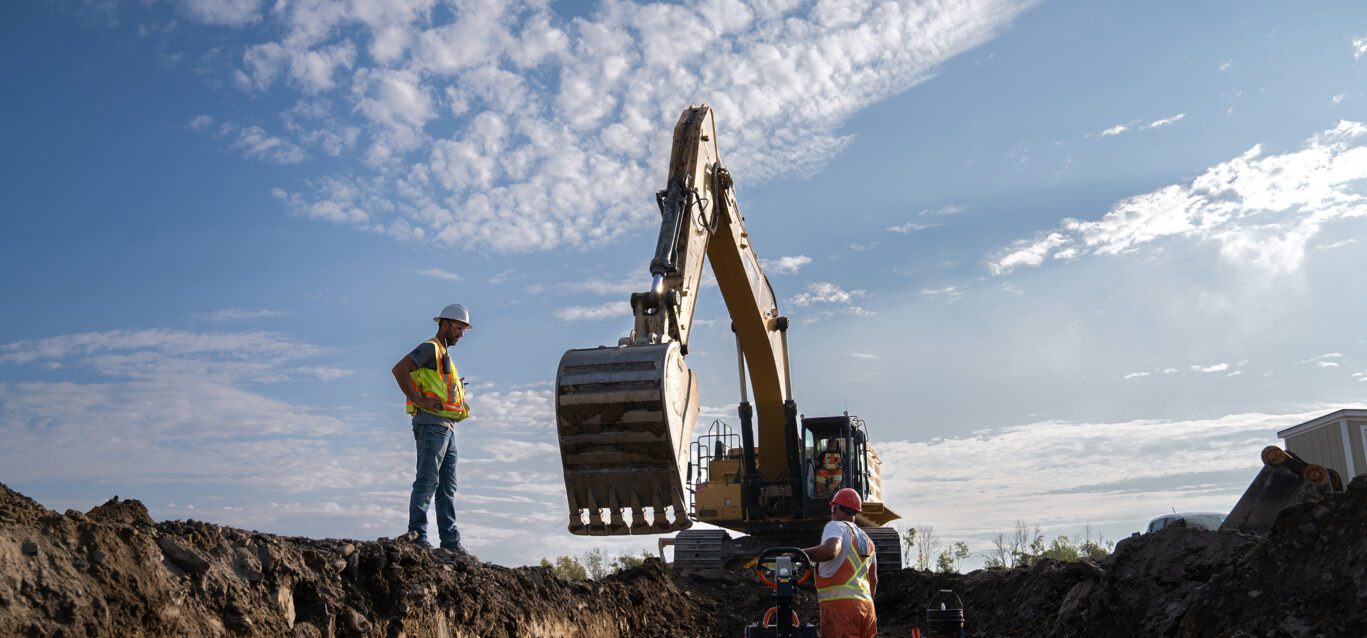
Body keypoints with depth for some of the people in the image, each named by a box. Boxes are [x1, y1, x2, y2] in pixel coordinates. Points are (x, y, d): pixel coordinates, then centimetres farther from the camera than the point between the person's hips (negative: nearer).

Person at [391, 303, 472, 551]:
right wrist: (419, 402, -20)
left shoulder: (445, 355, 25)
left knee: (447, 487, 8)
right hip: (432, 424, -10)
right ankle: (417, 534, -10)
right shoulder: (430, 348, -5)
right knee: (427, 481, -11)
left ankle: (451, 541, 9)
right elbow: (399, 369, -20)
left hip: (447, 428, 10)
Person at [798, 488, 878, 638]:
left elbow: (830, 551, -24)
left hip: (840, 603, -8)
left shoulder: (836, 526, -1)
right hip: (865, 603, 8)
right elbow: (873, 579, 24)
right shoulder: (867, 540, 24)